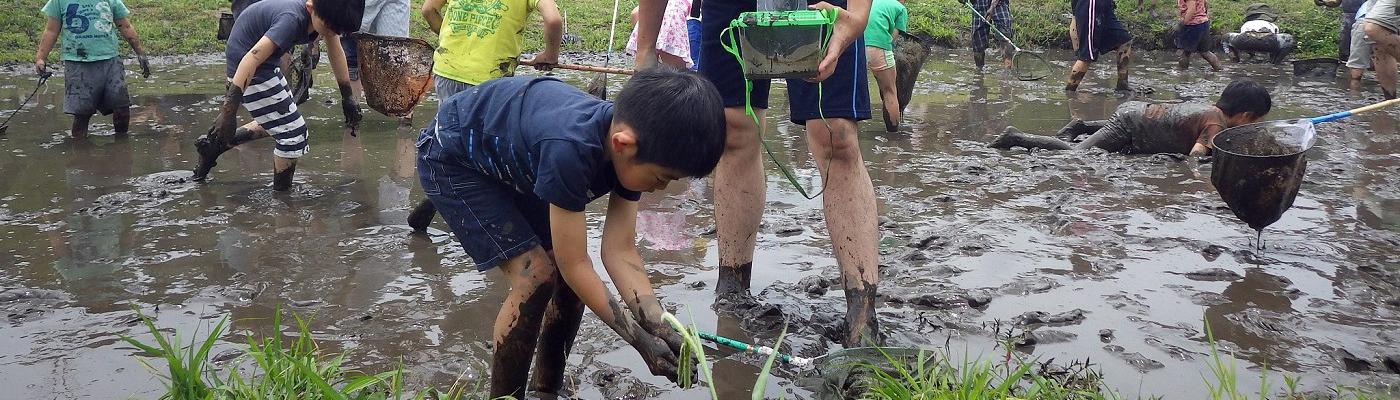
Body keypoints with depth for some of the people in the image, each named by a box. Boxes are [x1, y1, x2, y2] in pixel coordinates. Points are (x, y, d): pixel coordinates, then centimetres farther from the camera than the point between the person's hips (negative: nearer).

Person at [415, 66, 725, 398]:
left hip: (509, 159, 8)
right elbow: (575, 265, -31)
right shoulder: (571, 149, -41)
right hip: (452, 157, -7)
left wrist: (661, 328, -22)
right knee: (537, 277, -17)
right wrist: (641, 341, -25)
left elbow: (620, 252, -12)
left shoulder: (633, 142, -17)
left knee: (570, 279, 1)